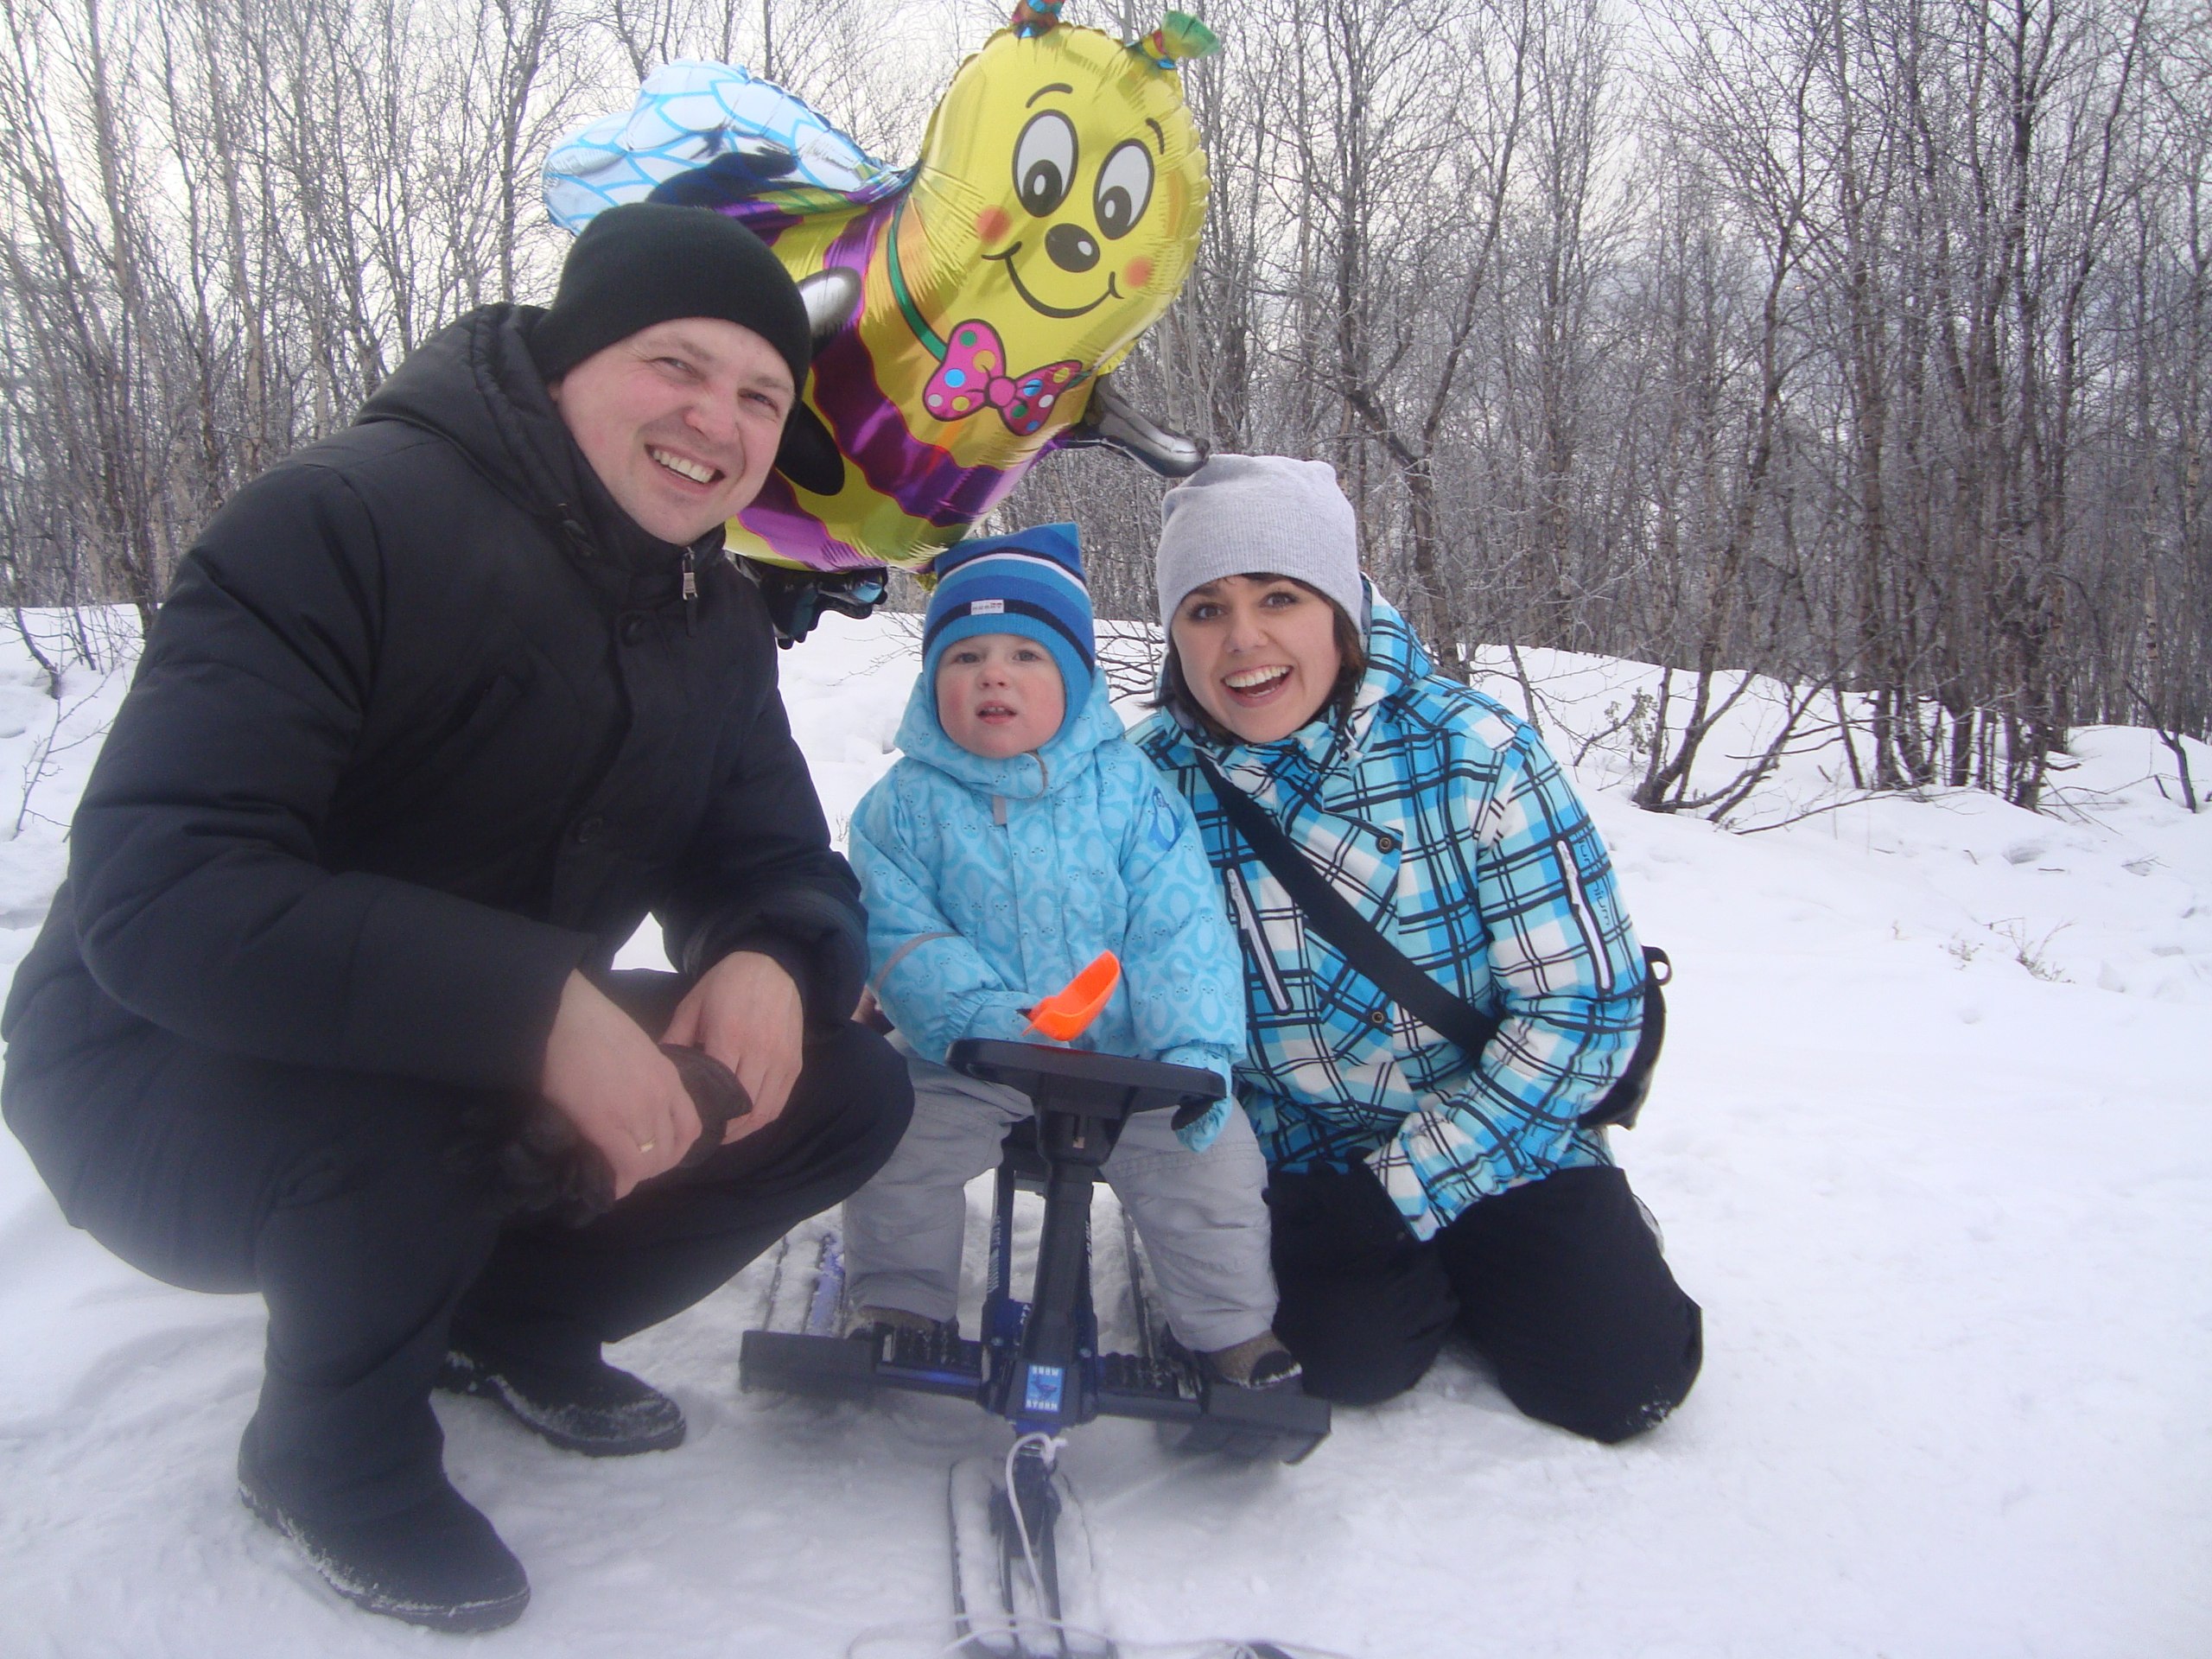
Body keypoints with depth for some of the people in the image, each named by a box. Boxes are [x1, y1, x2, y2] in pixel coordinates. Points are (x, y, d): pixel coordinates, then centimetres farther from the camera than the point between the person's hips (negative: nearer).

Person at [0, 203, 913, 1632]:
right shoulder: (346, 520, -24)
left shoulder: (714, 618, 0)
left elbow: (779, 868, 3)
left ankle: (512, 1322, 17)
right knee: (402, 1101, -39)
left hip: (503, 1052, 6)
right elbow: (154, 894, -33)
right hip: (166, 1074, -6)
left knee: (850, 1092, -6)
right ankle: (331, 1456, -4)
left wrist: (772, 958, -23)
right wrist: (537, 1004, -43)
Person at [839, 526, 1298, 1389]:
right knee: (889, 1145, -19)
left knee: (1212, 1156, -13)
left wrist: (1195, 1051, -20)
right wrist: (975, 1015, -27)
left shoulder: (1130, 791, -3)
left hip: (1124, 1058, 0)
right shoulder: (905, 803, -2)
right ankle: (900, 1306, 8)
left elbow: (1180, 932, -8)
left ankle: (1234, 1328, 11)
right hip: (966, 1064, 0)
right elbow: (901, 935, -10)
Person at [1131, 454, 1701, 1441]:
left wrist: (1404, 1185, -17)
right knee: (1351, 1356, -22)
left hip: (1492, 1141, 0)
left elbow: (1583, 1005, -15)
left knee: (1617, 1377, -14)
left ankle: (1466, 1271, 16)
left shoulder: (1474, 754, -17)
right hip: (1297, 1159, 1)